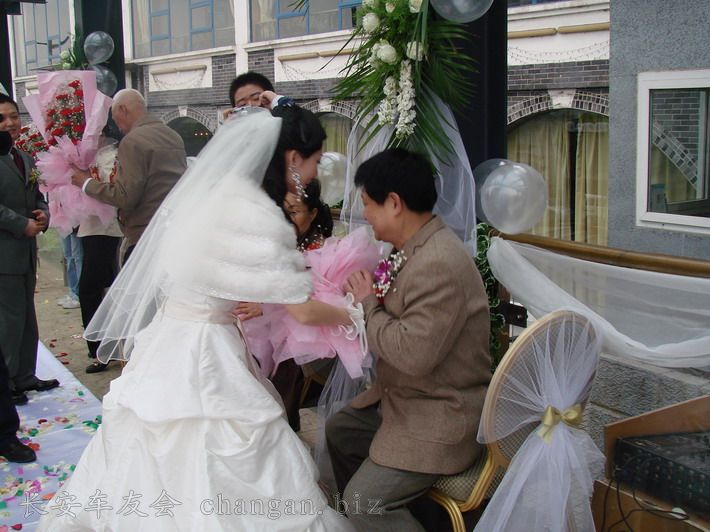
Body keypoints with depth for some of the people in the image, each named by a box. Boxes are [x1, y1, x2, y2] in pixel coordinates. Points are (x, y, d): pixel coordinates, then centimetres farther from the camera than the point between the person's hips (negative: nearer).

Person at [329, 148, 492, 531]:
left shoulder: (440, 265, -29)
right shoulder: (416, 248, 3)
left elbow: (414, 352, -32)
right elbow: (402, 317, 9)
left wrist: (368, 305, -18)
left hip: (441, 419, -10)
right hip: (404, 397, 10)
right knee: (338, 431, 23)